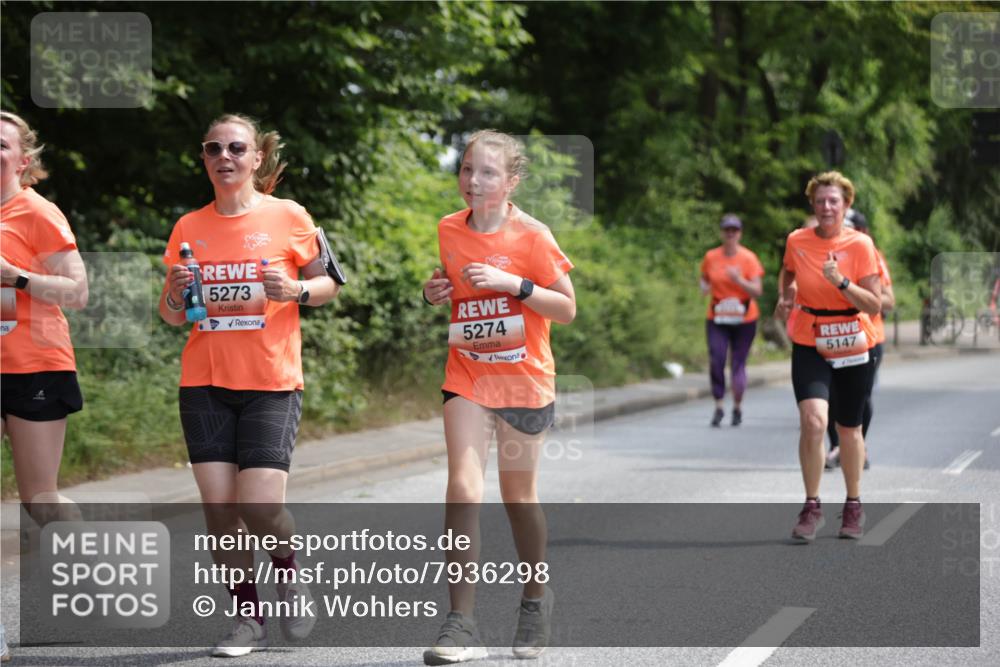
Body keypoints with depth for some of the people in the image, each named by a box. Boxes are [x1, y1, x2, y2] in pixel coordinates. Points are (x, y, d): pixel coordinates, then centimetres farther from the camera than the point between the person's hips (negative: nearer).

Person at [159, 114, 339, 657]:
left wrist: (296, 290, -12)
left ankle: (288, 575, 21)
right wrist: (175, 293, -8)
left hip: (271, 384, -3)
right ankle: (247, 618, 12)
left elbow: (328, 283, 8)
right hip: (205, 384, 3)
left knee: (260, 506, -11)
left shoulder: (288, 217, -1)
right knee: (218, 506, -2)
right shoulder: (189, 228, 7)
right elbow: (172, 315, 14)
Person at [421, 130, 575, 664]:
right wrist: (435, 293, -2)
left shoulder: (531, 235, -10)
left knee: (518, 497, 8)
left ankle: (536, 600, 33)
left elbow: (566, 308, -9)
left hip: (524, 379, -2)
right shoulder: (449, 230, 2)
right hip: (466, 376, 2)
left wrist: (512, 283, -22)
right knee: (463, 489, -13)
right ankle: (461, 624, -12)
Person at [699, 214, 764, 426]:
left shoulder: (748, 258, -4)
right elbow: (704, 279, 19)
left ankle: (737, 407, 19)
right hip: (717, 320, 1)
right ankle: (718, 407, 0)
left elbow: (757, 291, -7)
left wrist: (739, 280, -23)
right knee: (716, 360, -12)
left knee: (739, 364, 1)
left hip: (744, 320, -1)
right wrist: (704, 287, -4)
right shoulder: (711, 257, 3)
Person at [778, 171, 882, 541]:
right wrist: (786, 294, 4)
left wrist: (842, 282, -25)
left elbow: (874, 305, -12)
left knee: (849, 428, 11)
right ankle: (812, 507, -8)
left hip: (854, 347, -1)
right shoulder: (796, 241, -2)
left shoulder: (860, 245, -9)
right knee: (812, 420, -20)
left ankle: (853, 505, 30)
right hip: (810, 347, 1)